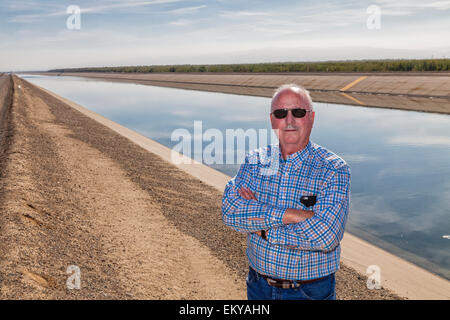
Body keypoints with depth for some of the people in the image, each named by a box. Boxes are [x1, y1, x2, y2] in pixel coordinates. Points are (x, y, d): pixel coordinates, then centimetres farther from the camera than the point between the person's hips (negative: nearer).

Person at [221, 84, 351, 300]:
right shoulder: (255, 161, -3)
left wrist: (262, 228, -19)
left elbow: (325, 236, -26)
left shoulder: (333, 170, -15)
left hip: (310, 290, -3)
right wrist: (288, 215, -26)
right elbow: (230, 211, -16)